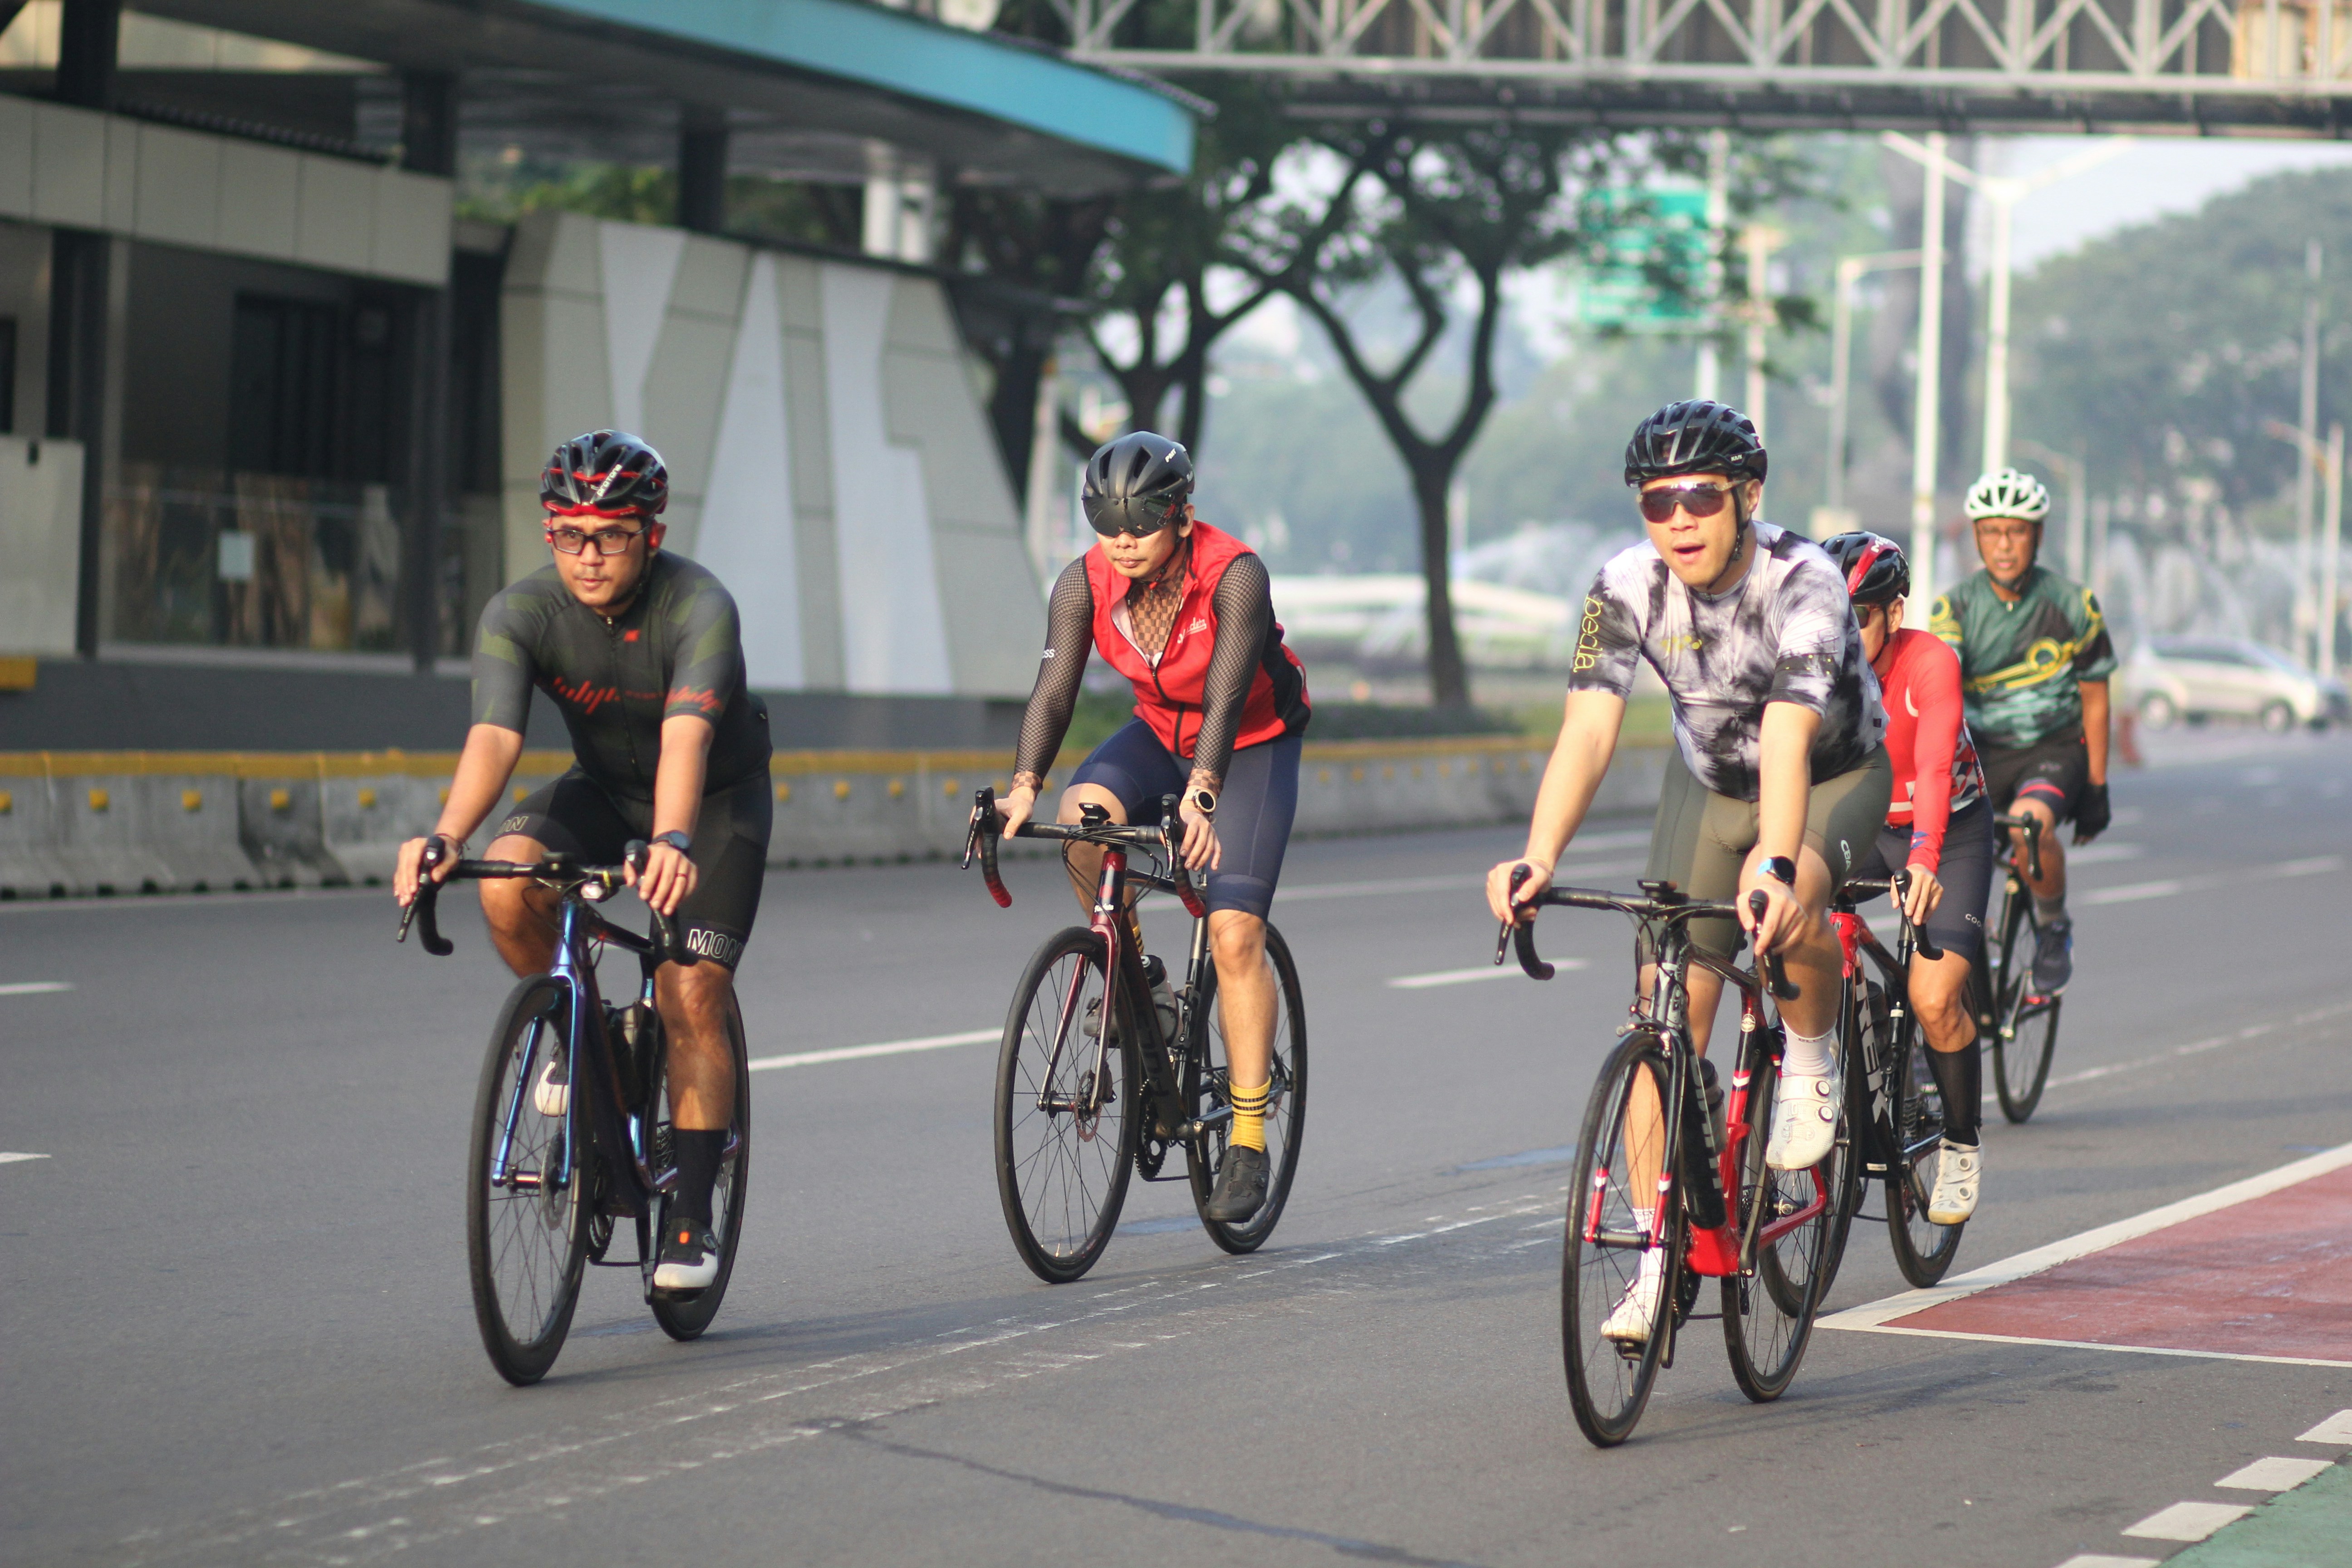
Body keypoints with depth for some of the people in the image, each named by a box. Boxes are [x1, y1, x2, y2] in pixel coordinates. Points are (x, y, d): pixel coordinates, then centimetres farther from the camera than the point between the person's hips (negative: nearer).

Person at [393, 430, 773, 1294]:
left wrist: (672, 844, -65)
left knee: (692, 997, -17)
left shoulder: (698, 607, -31)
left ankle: (691, 1219, -6)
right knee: (507, 881, -28)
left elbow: (686, 740, -46)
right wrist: (445, 835, -55)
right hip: (604, 788, 3)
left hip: (717, 799, -3)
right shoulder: (521, 612, -22)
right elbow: (493, 736, -36)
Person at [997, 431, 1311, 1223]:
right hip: (1160, 735, 4)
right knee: (1083, 816, -29)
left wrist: (1201, 794, -53)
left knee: (1235, 931, -16)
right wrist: (1024, 787, -40)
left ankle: (1249, 1136, -9)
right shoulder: (1085, 584, -17)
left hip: (1253, 748, -4)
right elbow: (1054, 689, -24)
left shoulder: (1236, 576, -29)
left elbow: (1226, 698, -38)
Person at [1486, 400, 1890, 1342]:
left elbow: (1787, 741, -44)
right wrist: (1538, 859, -46)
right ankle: (1656, 1255, 0)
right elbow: (1587, 732, -30)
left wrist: (1775, 867, -60)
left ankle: (1814, 1062, -7)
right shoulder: (1628, 587, -21)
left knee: (1786, 901, -37)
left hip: (1838, 776, -4)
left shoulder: (1803, 583, -32)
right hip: (1709, 782, 4)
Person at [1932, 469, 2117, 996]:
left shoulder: (2073, 605, -5)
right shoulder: (1956, 608, -5)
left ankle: (2054, 928, -7)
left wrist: (2096, 788, 1)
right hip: (1982, 750, 2)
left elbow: (2094, 701, 3)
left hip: (2055, 749, -2)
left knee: (2030, 822, -34)